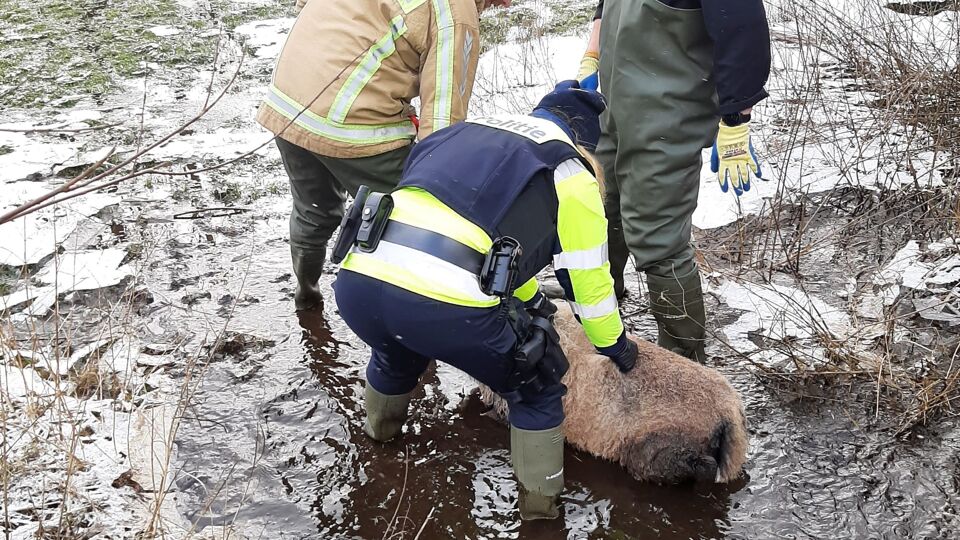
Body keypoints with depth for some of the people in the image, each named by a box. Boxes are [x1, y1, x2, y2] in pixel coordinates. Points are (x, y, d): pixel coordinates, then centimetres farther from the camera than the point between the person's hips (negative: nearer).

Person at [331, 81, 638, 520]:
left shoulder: (466, 131, 30)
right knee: (536, 389, 21)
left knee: (398, 345, 42)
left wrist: (530, 301, 59)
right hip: (445, 304, -6)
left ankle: (380, 425, 63)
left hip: (357, 282, 6)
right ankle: (539, 499, 29)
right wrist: (614, 344, 40)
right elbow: (588, 279, 21)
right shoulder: (569, 170, 13)